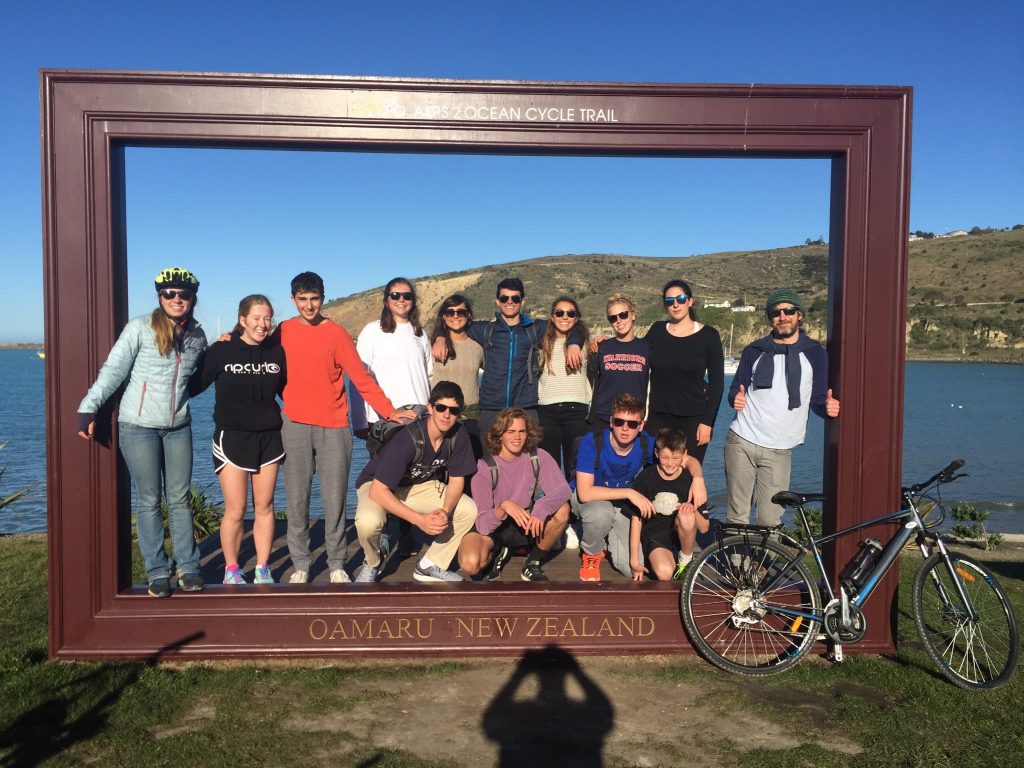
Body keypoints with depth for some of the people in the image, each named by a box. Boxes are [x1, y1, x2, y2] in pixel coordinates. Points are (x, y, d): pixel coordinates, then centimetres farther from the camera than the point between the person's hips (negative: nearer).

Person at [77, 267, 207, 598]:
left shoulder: (197, 335, 5)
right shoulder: (140, 328, -9)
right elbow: (113, 370, -9)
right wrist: (89, 408, -15)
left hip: (178, 427, 4)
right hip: (139, 426, -3)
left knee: (180, 498, 7)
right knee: (149, 501, 4)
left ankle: (188, 567, 15)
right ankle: (157, 572, 12)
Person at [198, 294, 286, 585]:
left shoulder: (276, 351, 2)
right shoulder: (221, 350, -7)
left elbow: (286, 390, 12)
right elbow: (196, 384, -1)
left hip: (268, 438, 3)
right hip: (232, 438, -3)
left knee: (264, 507, 7)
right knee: (235, 510, 0)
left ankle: (262, 569, 18)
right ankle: (231, 570, 18)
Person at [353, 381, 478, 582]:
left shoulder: (458, 435, -17)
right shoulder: (408, 439, -34)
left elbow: (457, 479, -5)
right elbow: (378, 491, -34)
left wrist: (445, 510, -25)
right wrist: (419, 519, -36)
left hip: (421, 485, 5)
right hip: (377, 485, -5)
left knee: (469, 510, -15)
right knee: (368, 521, -37)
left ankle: (430, 566, 2)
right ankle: (372, 564, -1)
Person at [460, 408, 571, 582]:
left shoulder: (538, 457, -11)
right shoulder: (485, 466, -19)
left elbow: (562, 489, -25)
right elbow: (483, 525, -22)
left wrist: (541, 509, -42)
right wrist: (503, 507, -41)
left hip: (526, 524, 3)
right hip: (493, 527, -2)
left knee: (562, 510, -25)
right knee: (470, 564, -32)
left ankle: (532, 563, -2)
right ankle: (499, 554, 5)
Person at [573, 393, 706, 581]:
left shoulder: (645, 443, -17)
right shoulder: (592, 442, -28)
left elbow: (689, 460, -7)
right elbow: (585, 493, -34)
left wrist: (698, 479, -30)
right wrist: (629, 493, -35)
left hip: (620, 506, 3)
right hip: (588, 499, -3)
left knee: (632, 569, -14)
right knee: (601, 512, -41)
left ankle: (607, 536, 19)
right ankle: (591, 553, -6)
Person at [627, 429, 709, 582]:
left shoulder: (690, 480, -6)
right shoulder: (645, 478, -8)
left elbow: (704, 528, -4)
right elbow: (636, 518, -4)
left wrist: (693, 510, -26)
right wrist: (634, 559, -6)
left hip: (680, 534, 2)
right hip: (653, 535, -2)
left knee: (687, 515, -32)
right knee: (665, 573, -31)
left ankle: (686, 560, -6)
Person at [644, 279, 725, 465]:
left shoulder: (708, 335, -1)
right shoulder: (657, 331, 7)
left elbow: (717, 382, -1)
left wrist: (707, 422, -7)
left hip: (693, 419, -2)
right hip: (658, 417, 2)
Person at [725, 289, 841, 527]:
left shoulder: (814, 353, 5)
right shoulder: (755, 351, 9)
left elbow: (817, 400, 8)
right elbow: (736, 388, 15)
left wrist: (828, 407, -16)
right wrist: (736, 398, -10)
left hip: (778, 450, -1)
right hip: (741, 442, 1)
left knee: (769, 521, -4)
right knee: (737, 515, 2)